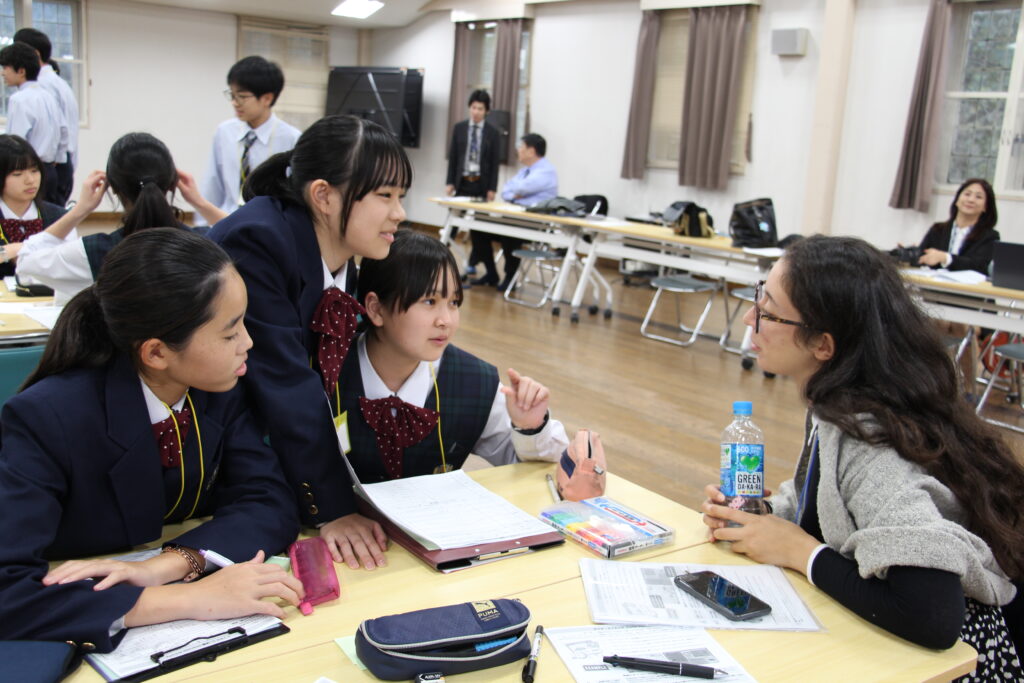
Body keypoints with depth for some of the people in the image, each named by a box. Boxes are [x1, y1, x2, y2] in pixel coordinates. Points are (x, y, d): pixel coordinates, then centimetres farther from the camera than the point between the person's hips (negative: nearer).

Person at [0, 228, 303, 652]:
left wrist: (167, 565, -25)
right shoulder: (46, 419, -21)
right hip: (95, 644, -2)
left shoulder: (220, 387, -9)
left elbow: (271, 506, -9)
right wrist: (189, 598, -35)